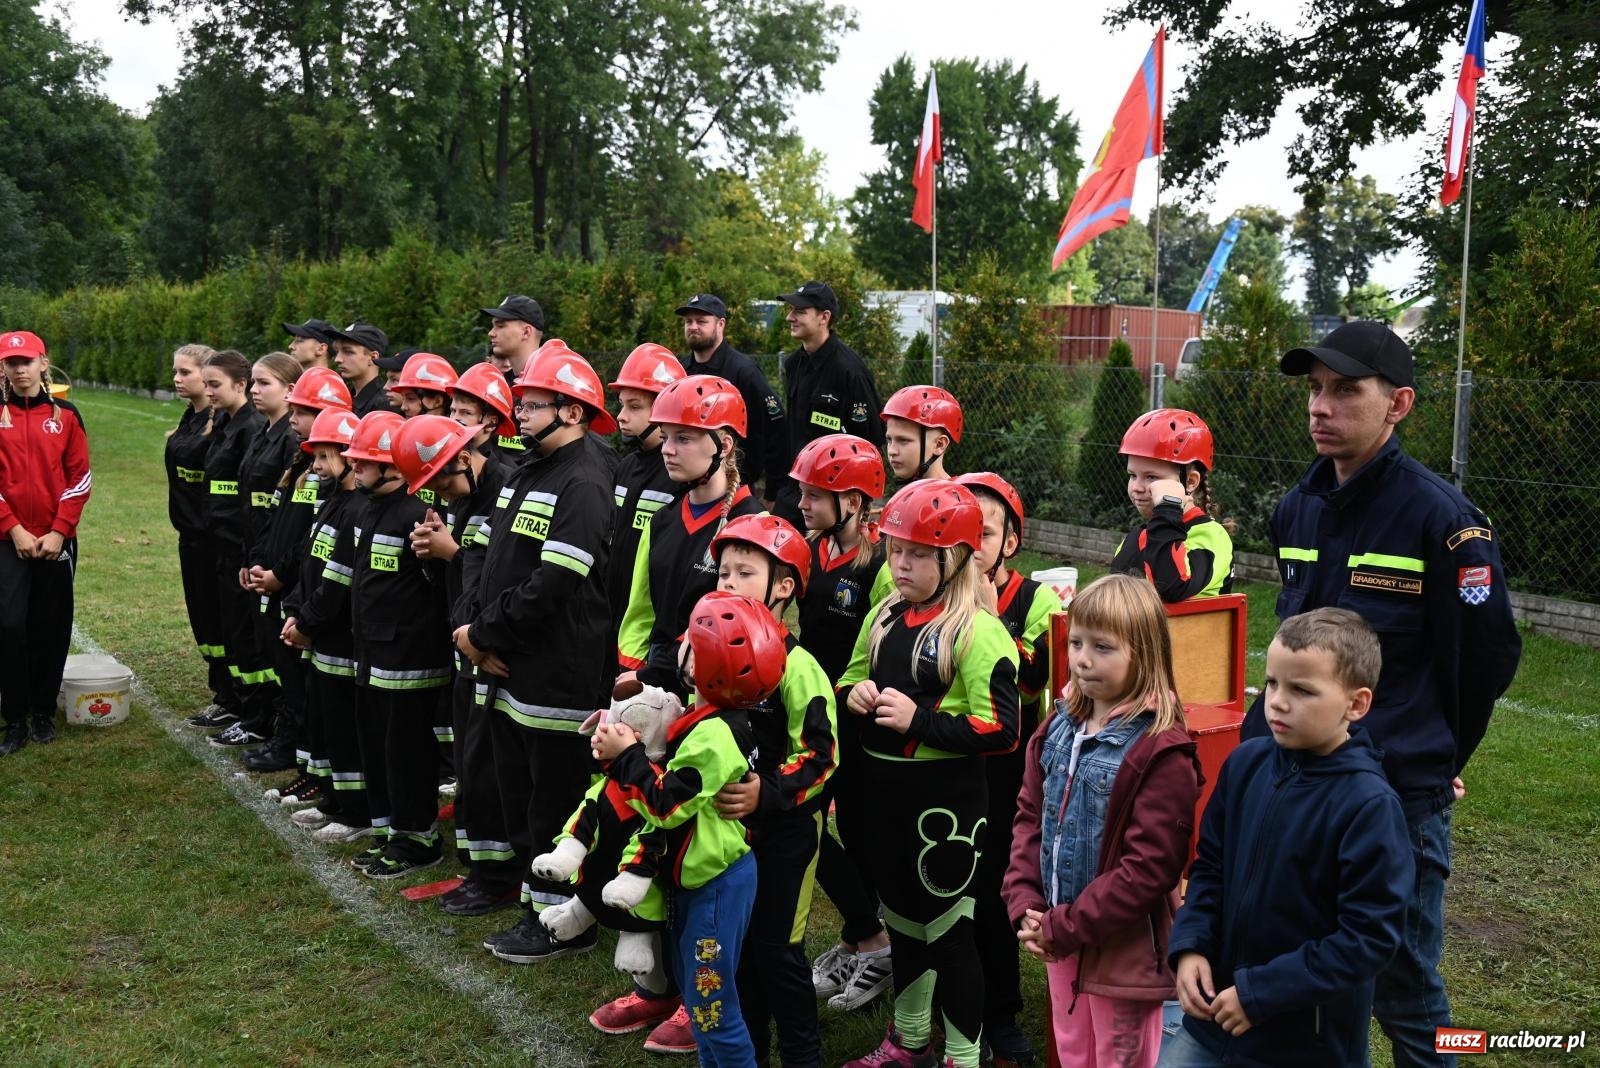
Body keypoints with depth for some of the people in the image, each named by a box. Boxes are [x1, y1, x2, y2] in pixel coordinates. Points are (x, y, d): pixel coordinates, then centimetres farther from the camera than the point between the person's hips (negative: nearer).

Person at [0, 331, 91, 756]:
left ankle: (44, 712, 19)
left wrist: (59, 531, -7)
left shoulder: (65, 414, 3)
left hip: (57, 540, 1)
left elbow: (80, 478, 1)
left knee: (52, 628, 6)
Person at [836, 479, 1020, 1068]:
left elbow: (999, 730, -21)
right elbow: (850, 680, 18)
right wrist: (855, 693, -5)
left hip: (946, 802, -8)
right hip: (887, 793, 8)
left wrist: (919, 719, -24)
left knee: (948, 929, 5)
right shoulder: (884, 616, 6)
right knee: (902, 918, 22)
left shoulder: (977, 632, -16)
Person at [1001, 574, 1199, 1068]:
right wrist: (1026, 906, -6)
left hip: (1122, 949, -6)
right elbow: (1029, 817, 7)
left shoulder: (1161, 751, -19)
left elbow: (1150, 867, -21)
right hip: (1059, 940, 7)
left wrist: (1065, 927, -18)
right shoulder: (1060, 728, 3)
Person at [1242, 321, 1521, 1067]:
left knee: (1404, 992, 9)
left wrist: (1433, 761, 2)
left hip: (1399, 795, -6)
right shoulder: (1296, 509, 6)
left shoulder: (1440, 517, -15)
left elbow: (1487, 655, -8)